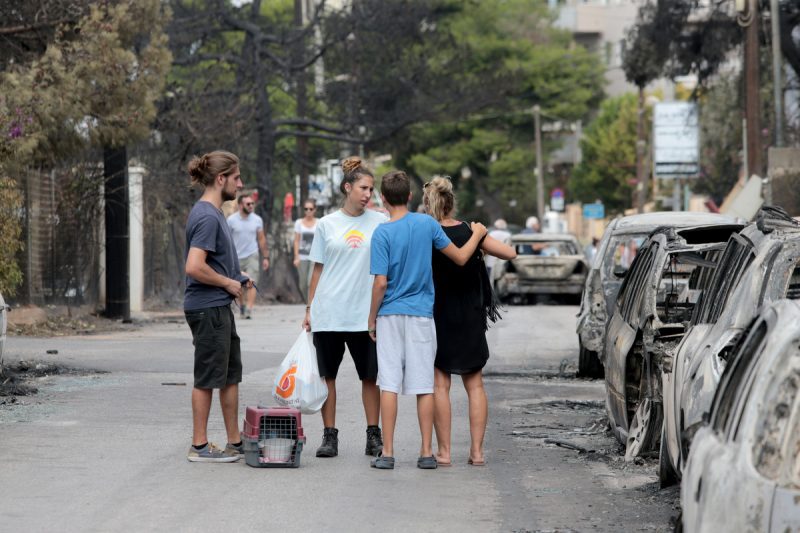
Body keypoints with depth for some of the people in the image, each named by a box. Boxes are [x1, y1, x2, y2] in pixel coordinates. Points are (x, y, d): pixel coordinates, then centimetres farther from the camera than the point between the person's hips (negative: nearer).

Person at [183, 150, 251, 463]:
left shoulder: (213, 213, 13)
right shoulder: (207, 217, -18)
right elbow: (195, 267, -26)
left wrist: (236, 279, 11)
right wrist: (227, 283, -14)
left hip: (219, 308, 10)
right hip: (208, 309, -10)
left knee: (230, 374, 15)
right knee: (208, 376, -2)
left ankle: (235, 441, 22)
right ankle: (200, 446, 6)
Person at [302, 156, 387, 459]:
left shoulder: (379, 222, 4)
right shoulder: (327, 224, 5)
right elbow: (318, 268, 10)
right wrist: (310, 309, 6)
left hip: (365, 313, 0)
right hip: (328, 313, 1)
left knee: (370, 376, 2)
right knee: (326, 375, 3)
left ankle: (373, 436, 11)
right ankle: (329, 436, 10)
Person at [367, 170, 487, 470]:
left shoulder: (383, 233, -8)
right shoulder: (427, 224, -1)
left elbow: (381, 282, -12)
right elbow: (460, 258, 6)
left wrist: (372, 319, 0)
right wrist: (477, 234, 23)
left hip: (390, 316, -2)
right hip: (421, 315, 2)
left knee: (389, 384, 0)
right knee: (424, 386, 5)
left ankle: (387, 453, -1)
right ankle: (426, 453, 6)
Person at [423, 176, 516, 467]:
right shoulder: (471, 232, -4)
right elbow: (510, 253, -2)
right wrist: (482, 239, 12)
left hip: (437, 317, -2)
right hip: (471, 319, 2)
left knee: (440, 385, 3)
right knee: (474, 384, 9)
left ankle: (443, 451, 1)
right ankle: (477, 450, 6)